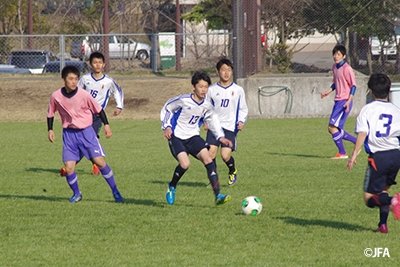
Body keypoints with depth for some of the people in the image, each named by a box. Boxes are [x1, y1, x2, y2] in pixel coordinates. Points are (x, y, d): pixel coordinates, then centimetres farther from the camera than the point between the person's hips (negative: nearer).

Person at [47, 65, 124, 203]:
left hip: (86, 132, -2)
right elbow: (50, 113, 10)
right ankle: (76, 194, 18)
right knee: (69, 167, -7)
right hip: (69, 133, 2)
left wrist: (106, 125, -5)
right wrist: (50, 130, 3)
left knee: (99, 161, -9)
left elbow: (98, 109, -1)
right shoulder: (56, 96, -7)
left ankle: (115, 191, 5)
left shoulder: (83, 95, -13)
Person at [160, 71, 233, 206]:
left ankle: (218, 196, -19)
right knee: (185, 164, -26)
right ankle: (172, 187, 6)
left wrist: (220, 137, 9)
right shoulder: (183, 100, -16)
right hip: (177, 137, -4)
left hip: (193, 137, 5)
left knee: (208, 159, -17)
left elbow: (212, 120, 18)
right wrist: (167, 127, -11)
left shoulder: (207, 106, -1)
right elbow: (166, 109, -1)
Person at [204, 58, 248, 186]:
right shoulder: (212, 89, 5)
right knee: (211, 152, -14)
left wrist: (241, 121, -4)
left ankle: (232, 172, 21)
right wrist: (205, 121, -1)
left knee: (225, 155, -12)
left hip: (230, 127, -1)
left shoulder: (238, 90, 5)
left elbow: (243, 109, 13)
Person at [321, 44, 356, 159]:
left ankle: (342, 153, -4)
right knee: (332, 129, 9)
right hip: (338, 101, 9)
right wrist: (327, 92, 10)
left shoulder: (347, 69, -13)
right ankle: (357, 141, 18)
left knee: (333, 127, -14)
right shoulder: (335, 67, 13)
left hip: (344, 101, -9)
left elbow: (353, 86, -14)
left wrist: (348, 101, -23)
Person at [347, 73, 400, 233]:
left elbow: (362, 133, -13)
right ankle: (383, 224, 16)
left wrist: (354, 154, -15)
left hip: (378, 157, -5)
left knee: (369, 198, 0)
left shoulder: (367, 109, -2)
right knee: (383, 189, 25)